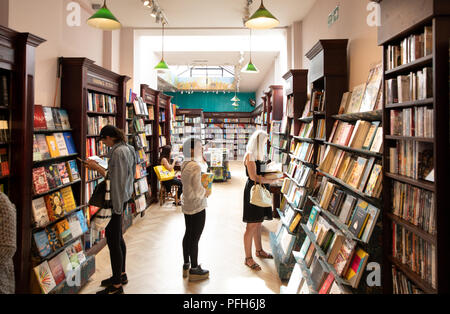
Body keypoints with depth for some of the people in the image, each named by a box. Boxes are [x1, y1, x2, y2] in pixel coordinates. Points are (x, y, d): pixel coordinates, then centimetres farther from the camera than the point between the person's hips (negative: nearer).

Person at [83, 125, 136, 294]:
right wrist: (98, 167, 13)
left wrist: (97, 168, -14)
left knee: (113, 241, -3)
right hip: (122, 197, 11)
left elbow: (115, 180, -22)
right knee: (117, 238, 20)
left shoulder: (118, 152, -19)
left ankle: (117, 286, 7)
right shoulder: (126, 148, 12)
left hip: (116, 200, -11)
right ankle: (121, 275, 35)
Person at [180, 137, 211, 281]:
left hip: (186, 204, 9)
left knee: (188, 234, 19)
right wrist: (206, 192, -4)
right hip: (197, 206, -9)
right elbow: (198, 191, -21)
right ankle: (194, 270, 14)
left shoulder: (185, 164, 5)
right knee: (195, 238, 2)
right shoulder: (195, 166, -22)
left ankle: (186, 265, 32)